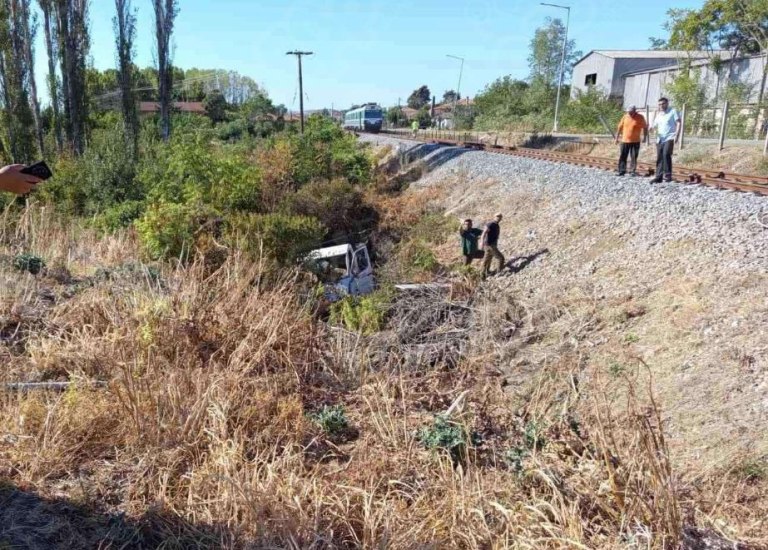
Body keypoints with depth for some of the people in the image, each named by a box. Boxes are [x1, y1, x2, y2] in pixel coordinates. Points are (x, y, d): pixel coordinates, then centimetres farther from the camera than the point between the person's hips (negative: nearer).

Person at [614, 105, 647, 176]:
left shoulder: (640, 117, -4)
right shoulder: (625, 117, 2)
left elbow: (645, 127, 2)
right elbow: (620, 127, 9)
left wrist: (644, 137, -3)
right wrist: (616, 138, 8)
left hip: (635, 141, -2)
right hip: (625, 140, 2)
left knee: (633, 157, 2)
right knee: (622, 157, 3)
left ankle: (632, 171, 9)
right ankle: (621, 171, 9)